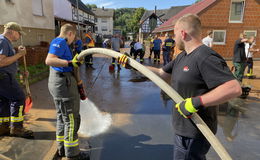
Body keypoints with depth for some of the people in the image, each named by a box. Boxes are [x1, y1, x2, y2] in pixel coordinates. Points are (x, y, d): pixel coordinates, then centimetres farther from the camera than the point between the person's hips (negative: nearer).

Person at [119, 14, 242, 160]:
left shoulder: (206, 57, -23)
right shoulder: (182, 56, 7)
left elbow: (234, 88, -30)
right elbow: (161, 73, 12)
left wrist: (196, 102, -32)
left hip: (194, 133, -9)